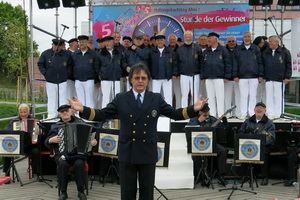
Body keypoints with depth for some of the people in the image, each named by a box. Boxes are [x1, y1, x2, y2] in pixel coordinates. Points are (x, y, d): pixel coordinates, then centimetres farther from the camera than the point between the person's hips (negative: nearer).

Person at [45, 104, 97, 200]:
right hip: (62, 154, 1)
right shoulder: (56, 126, 12)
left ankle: (81, 191, -14)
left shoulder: (80, 123, 9)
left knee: (79, 164, -31)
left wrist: (93, 141, -10)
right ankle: (63, 192, -14)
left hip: (78, 153, 0)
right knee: (62, 164, -31)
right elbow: (46, 143, 13)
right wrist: (51, 140, -9)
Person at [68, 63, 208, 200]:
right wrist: (83, 109, -18)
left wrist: (194, 109, -14)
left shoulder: (157, 99, 5)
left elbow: (175, 114, 3)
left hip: (148, 153, 1)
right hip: (127, 153, -1)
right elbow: (101, 115, -1)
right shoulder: (121, 99, 3)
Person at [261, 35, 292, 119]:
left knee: (278, 97, 0)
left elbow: (288, 65, 2)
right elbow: (262, 65, 16)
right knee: (269, 97, 4)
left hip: (279, 79, -3)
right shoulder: (265, 53, 12)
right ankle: (270, 114, 10)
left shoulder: (284, 52, 3)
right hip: (268, 79, 4)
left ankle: (277, 114, 7)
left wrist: (287, 77, -4)